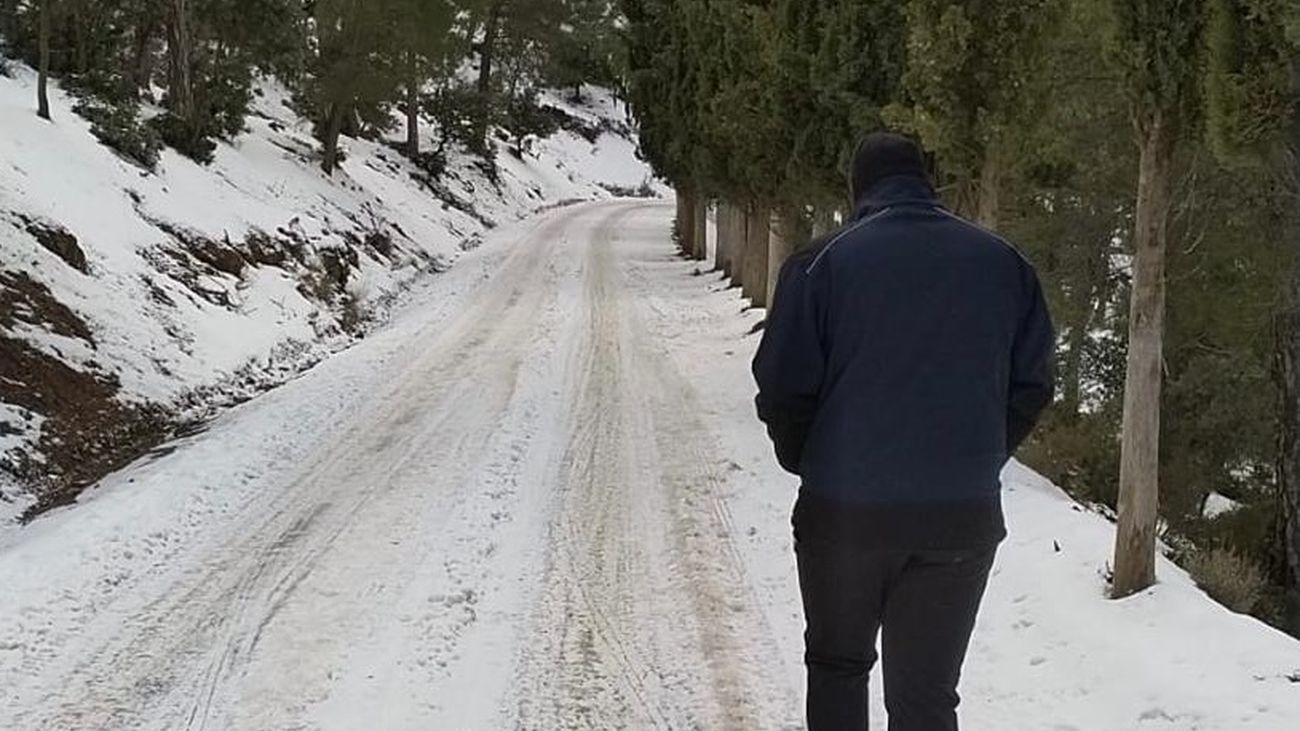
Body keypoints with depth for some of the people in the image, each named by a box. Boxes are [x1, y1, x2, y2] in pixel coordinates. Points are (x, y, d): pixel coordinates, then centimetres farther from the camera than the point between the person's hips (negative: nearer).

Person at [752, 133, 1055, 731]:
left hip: (844, 508, -2)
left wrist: (806, 462, 11)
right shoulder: (1003, 264, 5)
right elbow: (1031, 386, 8)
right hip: (965, 513, 2)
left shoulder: (823, 261, -5)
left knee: (838, 664, 19)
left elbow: (783, 387, -6)